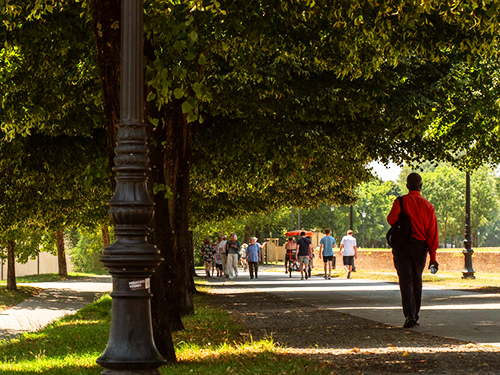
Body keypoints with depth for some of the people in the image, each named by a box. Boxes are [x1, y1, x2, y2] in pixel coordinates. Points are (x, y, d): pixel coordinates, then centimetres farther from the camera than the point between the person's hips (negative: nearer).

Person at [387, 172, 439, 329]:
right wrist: (433, 256, 3)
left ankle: (409, 315, -18)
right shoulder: (428, 206, 3)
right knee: (417, 281, 16)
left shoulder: (401, 201, -4)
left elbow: (391, 219, -18)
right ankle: (415, 316, 22)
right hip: (420, 246, 2)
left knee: (406, 281, -3)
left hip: (402, 245, -2)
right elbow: (433, 232, 1)